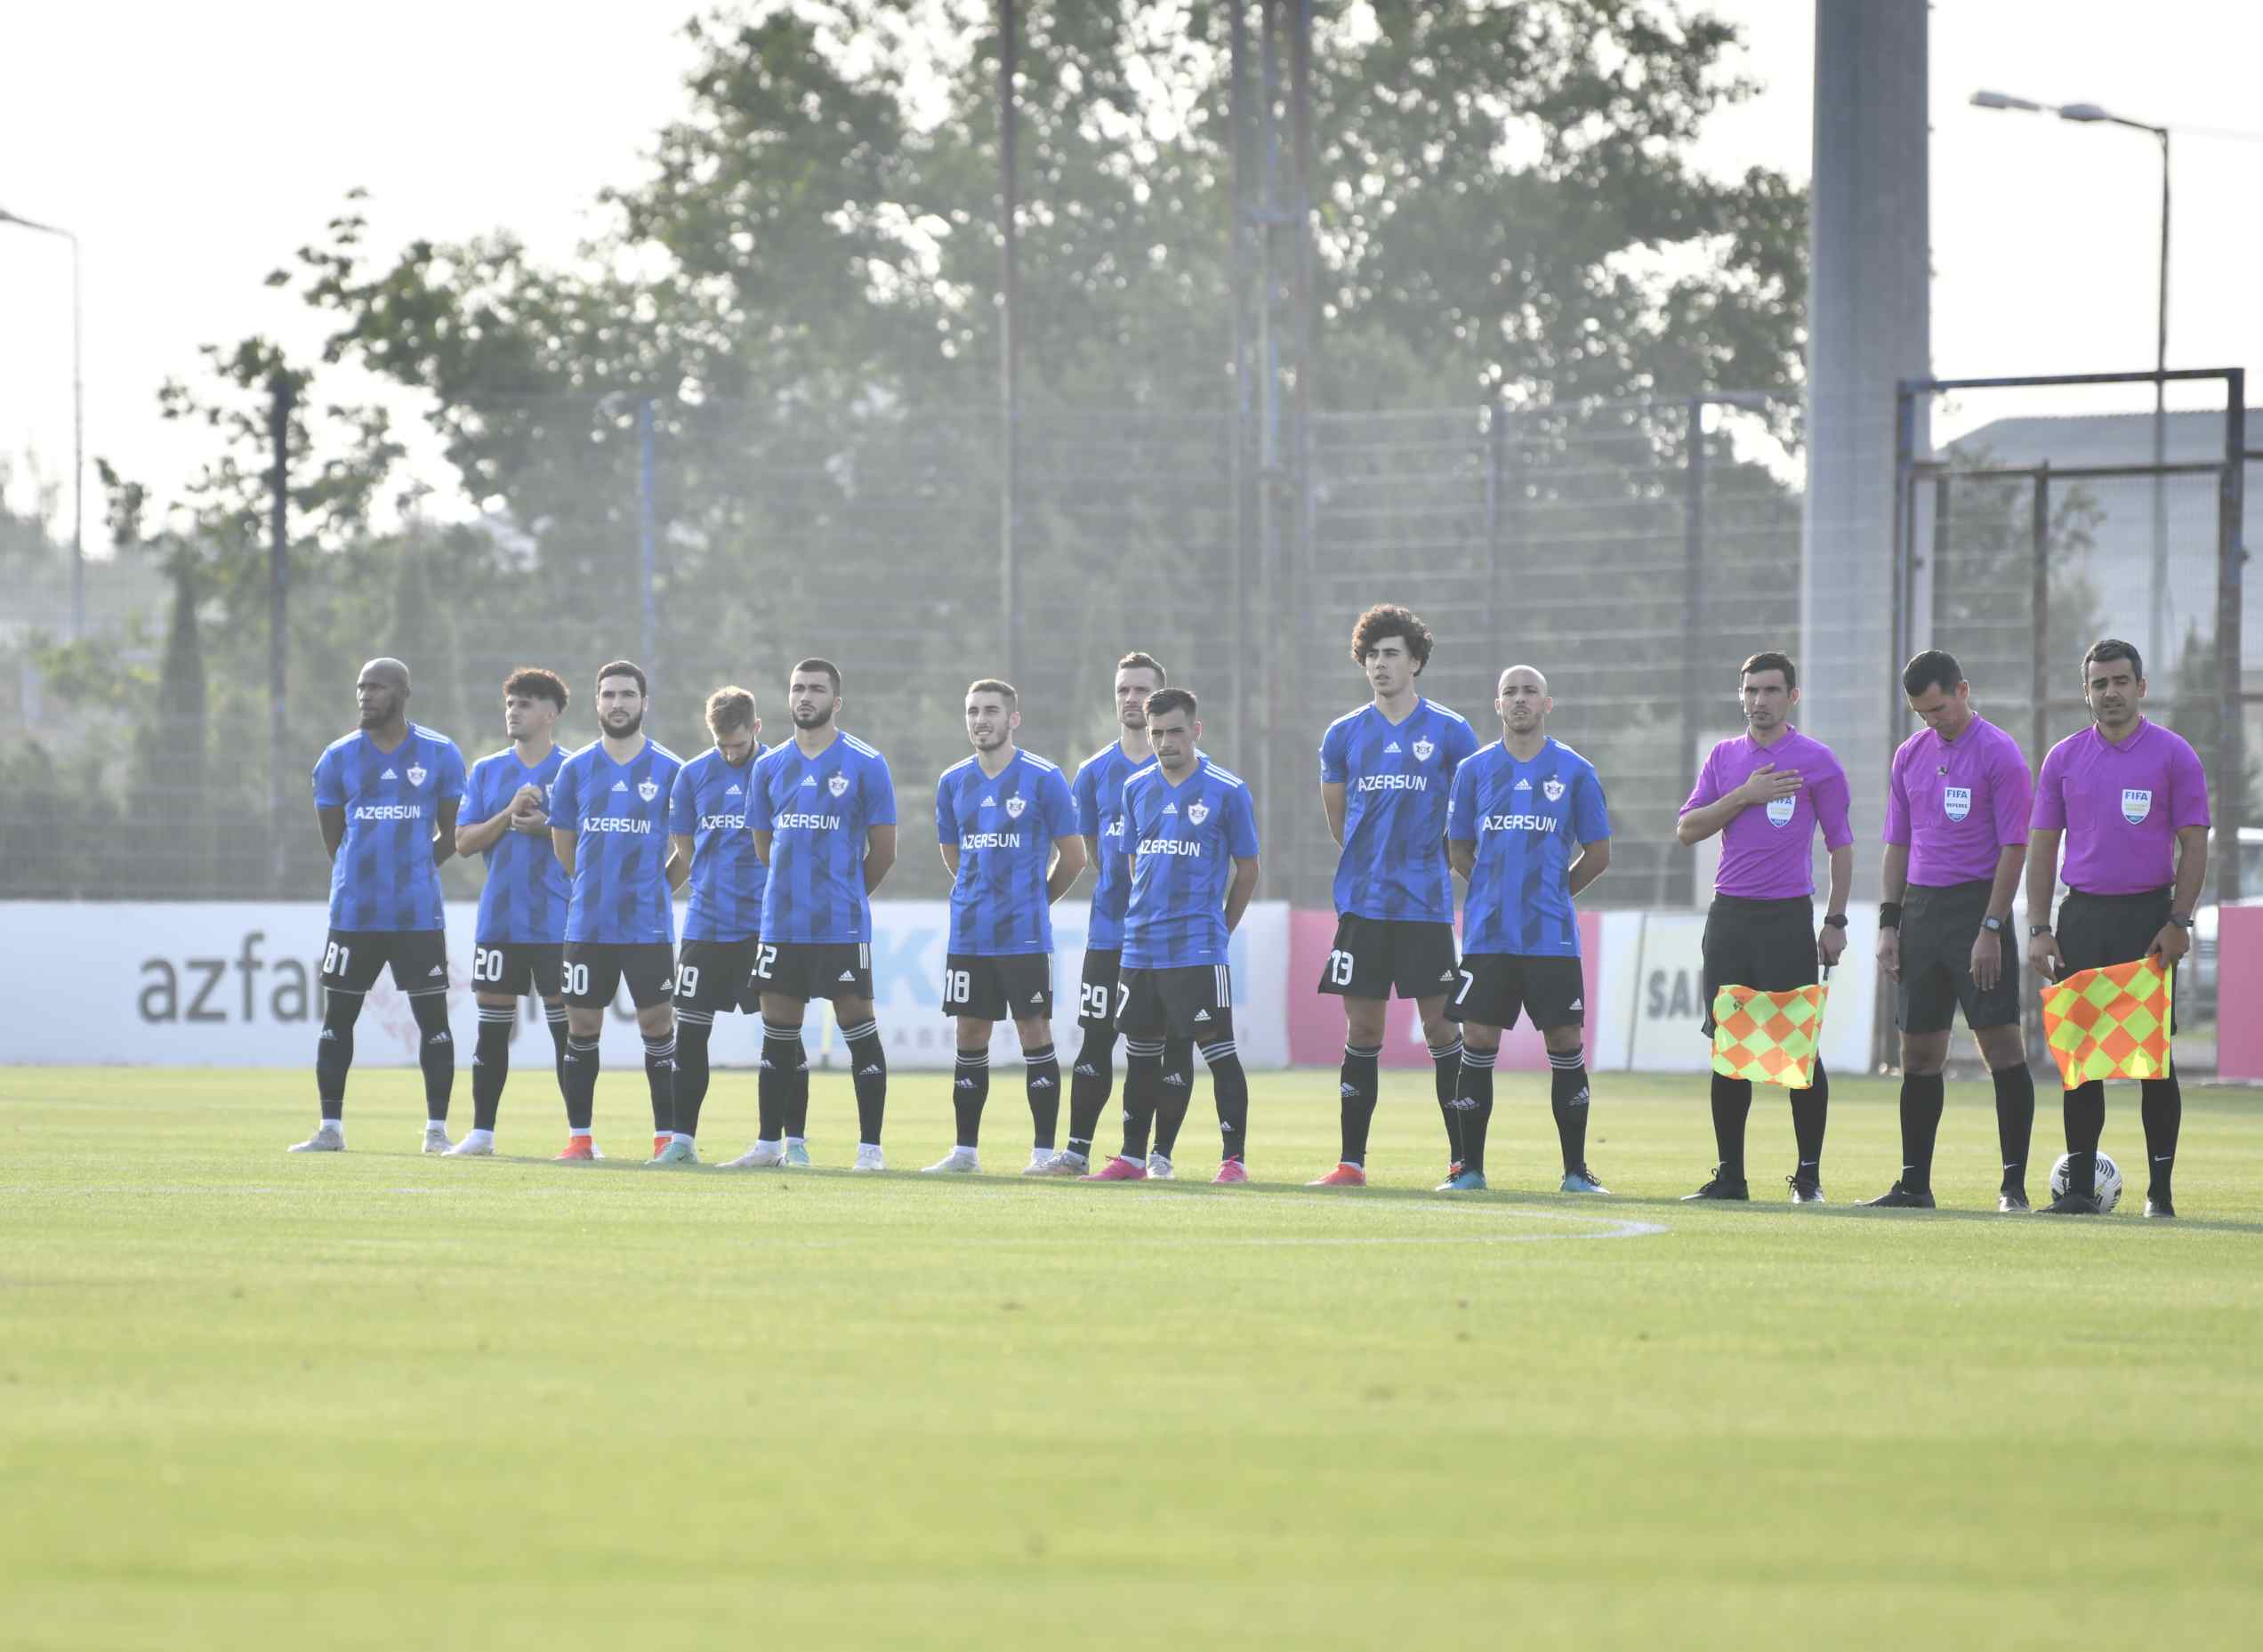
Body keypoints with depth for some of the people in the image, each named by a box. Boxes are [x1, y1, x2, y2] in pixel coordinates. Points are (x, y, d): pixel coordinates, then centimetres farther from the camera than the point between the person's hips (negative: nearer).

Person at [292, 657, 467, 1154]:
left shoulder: (440, 755, 1)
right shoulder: (338, 758, 4)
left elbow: (451, 833, 8)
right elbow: (332, 837, 11)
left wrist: (411, 869, 3)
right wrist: (367, 875, 5)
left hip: (418, 912, -2)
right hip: (353, 910, 2)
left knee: (432, 1018, -1)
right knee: (338, 1017, 4)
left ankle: (437, 1129, 6)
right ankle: (330, 1128, 11)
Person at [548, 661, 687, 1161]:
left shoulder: (668, 770, 0)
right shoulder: (576, 769, 6)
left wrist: (656, 887, 6)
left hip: (649, 926, -2)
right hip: (587, 925, 2)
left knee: (657, 1025, -3)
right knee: (581, 1026, 3)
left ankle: (667, 1137, 1)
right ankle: (580, 1136, 10)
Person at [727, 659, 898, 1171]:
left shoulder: (866, 764, -4)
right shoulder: (771, 765, 10)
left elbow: (883, 850, 0)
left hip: (842, 924, -5)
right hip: (781, 920, 5)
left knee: (858, 1028, -3)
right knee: (778, 1033, 9)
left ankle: (871, 1147, 1)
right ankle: (769, 1144, 16)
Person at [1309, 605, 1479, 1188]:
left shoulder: (1450, 732, 0)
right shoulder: (1344, 735, 8)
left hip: (1426, 905, -3)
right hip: (1362, 900, 3)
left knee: (1441, 1028, -3)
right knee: (1362, 1031, 4)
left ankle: (1463, 1160, 2)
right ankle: (1351, 1162, 7)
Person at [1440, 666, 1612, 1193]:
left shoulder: (1576, 772, 3)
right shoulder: (1475, 770, 7)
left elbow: (1598, 853, 9)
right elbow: (1459, 850, 15)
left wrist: (1551, 890, 8)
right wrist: (1499, 888, 8)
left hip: (1552, 936, -1)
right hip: (1487, 935, 1)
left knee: (1566, 1045, 0)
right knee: (1477, 1044, -2)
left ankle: (1575, 1171, 8)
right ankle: (1469, 1168, 6)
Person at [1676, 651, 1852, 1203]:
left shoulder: (1816, 761, 2)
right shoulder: (1724, 758, 12)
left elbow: (1840, 843, 5)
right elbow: (1687, 828, 6)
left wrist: (1836, 921, 0)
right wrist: (1744, 795, -7)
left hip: (1789, 916, -3)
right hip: (1729, 917, 3)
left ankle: (1809, 1174, 1)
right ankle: (1730, 1174, 8)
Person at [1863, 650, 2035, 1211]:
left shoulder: (1999, 754, -7)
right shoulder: (1910, 756, 12)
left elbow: (2014, 849, -10)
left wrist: (1990, 930, -15)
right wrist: (1888, 923, 9)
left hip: (1977, 906, -6)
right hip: (1920, 908, 6)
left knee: (1999, 1040, -8)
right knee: (1919, 1053, 7)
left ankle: (2014, 1183, -6)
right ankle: (1914, 1183, 12)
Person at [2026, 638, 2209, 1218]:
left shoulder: (2173, 756, 0)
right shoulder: (2064, 758, 8)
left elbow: (2194, 845, -1)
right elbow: (2042, 846, 10)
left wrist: (2178, 922, -10)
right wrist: (2039, 929, 2)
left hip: (2148, 917, -3)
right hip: (2082, 919, 3)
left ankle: (2161, 1190, 2)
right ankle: (2079, 1187, 8)